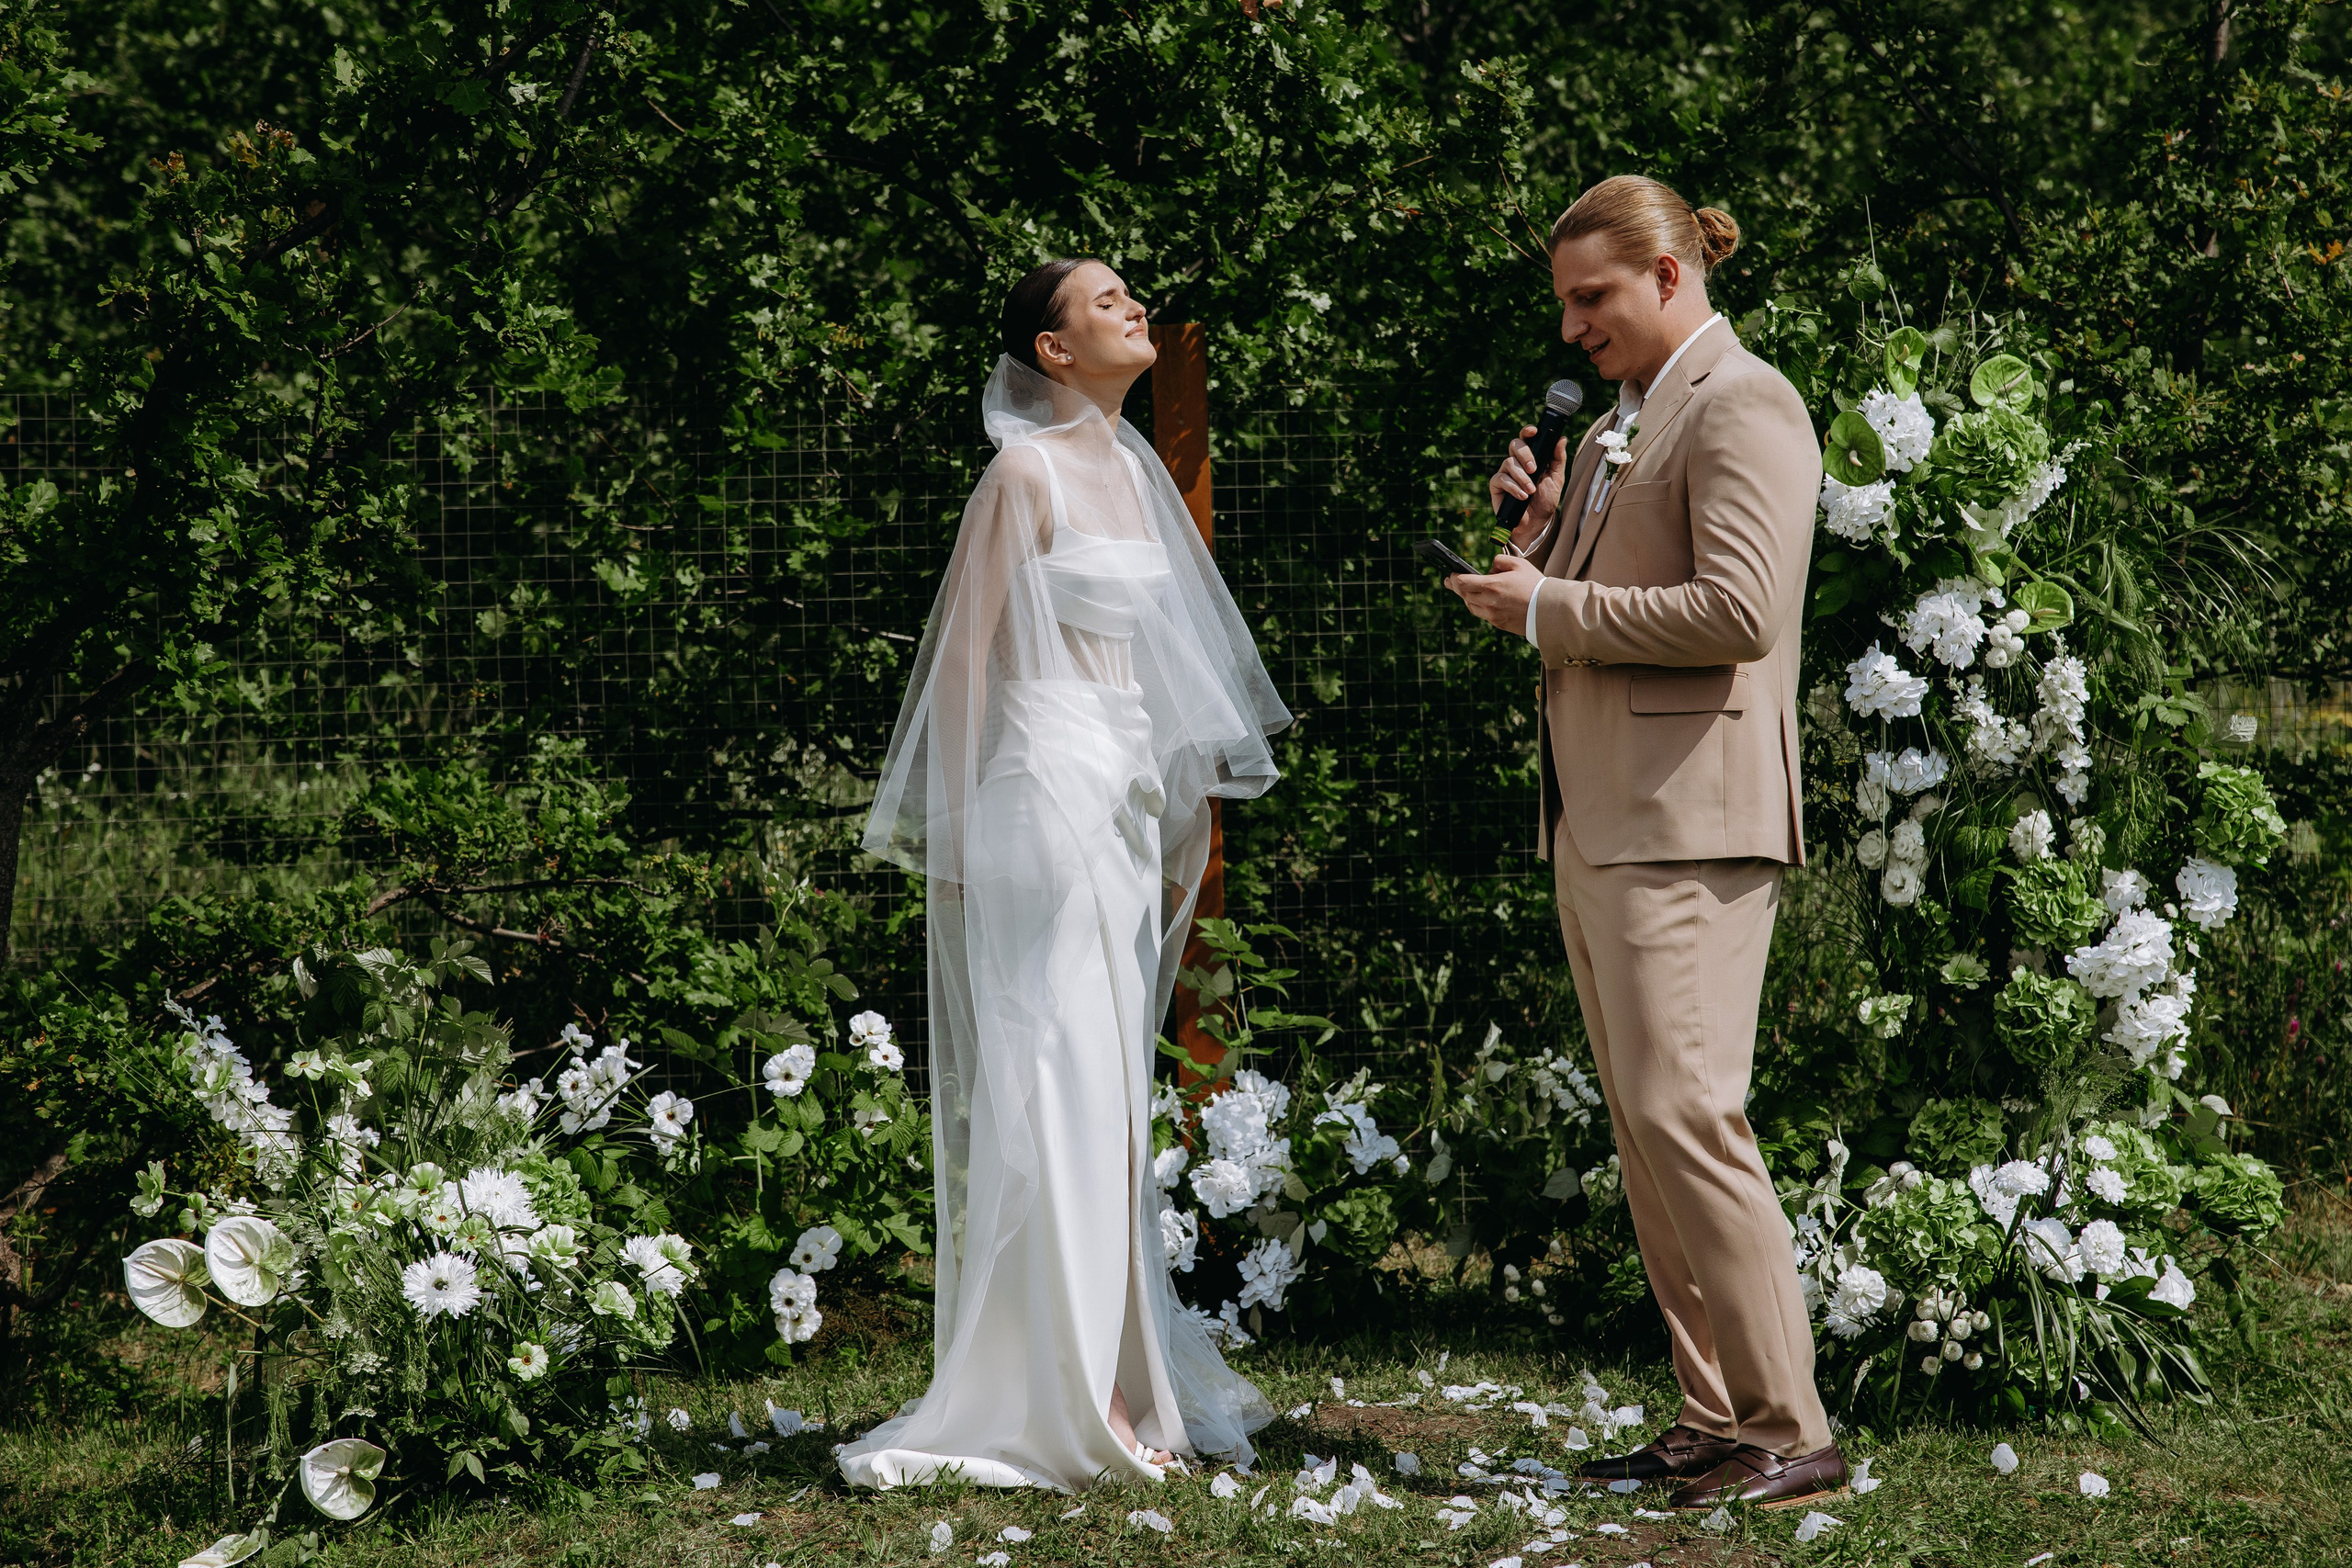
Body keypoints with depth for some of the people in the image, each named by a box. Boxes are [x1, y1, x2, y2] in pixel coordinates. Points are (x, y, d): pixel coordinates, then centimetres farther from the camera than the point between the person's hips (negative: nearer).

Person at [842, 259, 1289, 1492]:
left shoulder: (1134, 472, 16)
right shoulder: (1025, 476, -8)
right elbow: (967, 652, -8)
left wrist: (1184, 821, 18)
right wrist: (952, 833, -9)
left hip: (1125, 806, 8)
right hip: (1047, 794, -8)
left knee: (1112, 1099, 10)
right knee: (1054, 1091, -8)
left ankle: (1116, 1379, 16)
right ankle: (1048, 1400, -6)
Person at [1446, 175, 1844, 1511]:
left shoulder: (1742, 404, -9)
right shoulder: (1623, 421, 21)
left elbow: (1738, 610, -20)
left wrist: (1548, 610, -12)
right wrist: (1547, 537, 9)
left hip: (1689, 814, -10)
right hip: (1595, 815, 10)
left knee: (1686, 1115, -15)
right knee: (1646, 1131, 8)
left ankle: (1792, 1435, -12)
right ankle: (1717, 1419, 12)